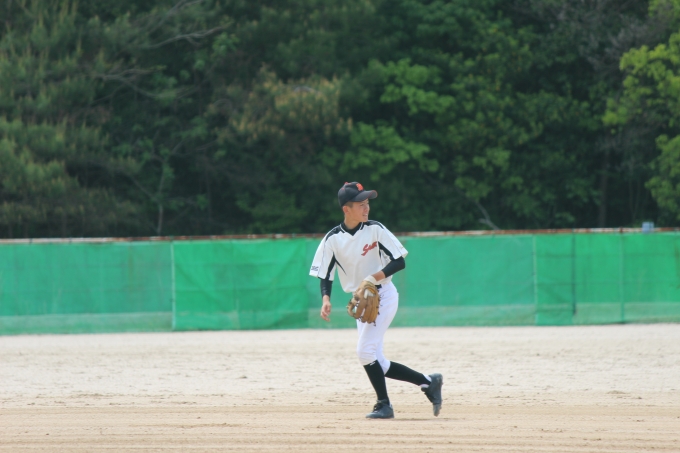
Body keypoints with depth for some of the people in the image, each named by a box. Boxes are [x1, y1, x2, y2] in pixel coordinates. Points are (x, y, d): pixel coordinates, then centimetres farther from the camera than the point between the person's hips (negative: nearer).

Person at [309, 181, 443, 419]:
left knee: (365, 351, -18)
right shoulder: (333, 239, -2)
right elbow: (325, 275, 0)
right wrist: (326, 299, -20)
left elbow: (399, 262, -10)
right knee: (375, 363, 3)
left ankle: (384, 405, -4)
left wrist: (374, 278, -25)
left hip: (383, 295, -5)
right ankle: (428, 381, 15)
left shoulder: (375, 229, -10)